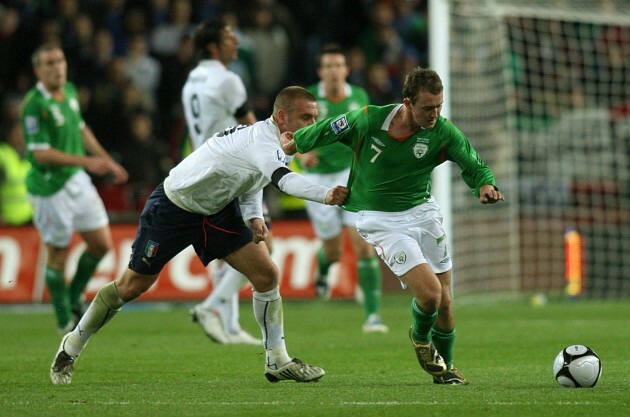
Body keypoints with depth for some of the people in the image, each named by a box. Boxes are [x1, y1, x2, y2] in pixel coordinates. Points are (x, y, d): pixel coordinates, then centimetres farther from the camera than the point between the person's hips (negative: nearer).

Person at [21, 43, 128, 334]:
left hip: (77, 179, 8)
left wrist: (107, 161, 18)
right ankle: (64, 320, 15)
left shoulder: (70, 91, 4)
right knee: (58, 254, 2)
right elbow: (41, 153, -23)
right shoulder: (34, 105, -20)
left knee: (101, 244, 8)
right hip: (50, 187, -8)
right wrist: (86, 162, -26)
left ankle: (74, 297, 28)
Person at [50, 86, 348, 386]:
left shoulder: (276, 141, -4)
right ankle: (72, 347, 22)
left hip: (218, 209, 8)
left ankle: (277, 361, 4)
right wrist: (325, 195, -68)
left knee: (266, 275, -6)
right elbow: (282, 178, -53)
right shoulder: (262, 140, -32)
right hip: (174, 205, -8)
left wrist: (254, 216, -4)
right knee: (132, 286, 2)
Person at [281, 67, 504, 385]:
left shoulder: (443, 132, -12)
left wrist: (486, 185, -31)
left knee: (444, 302, 4)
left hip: (422, 212, 3)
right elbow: (324, 132, -1)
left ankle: (445, 367, 30)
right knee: (429, 293, -18)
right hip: (380, 221, -3)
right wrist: (292, 145, 14)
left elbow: (474, 166, -7)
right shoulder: (368, 120, -18)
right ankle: (420, 337, 18)